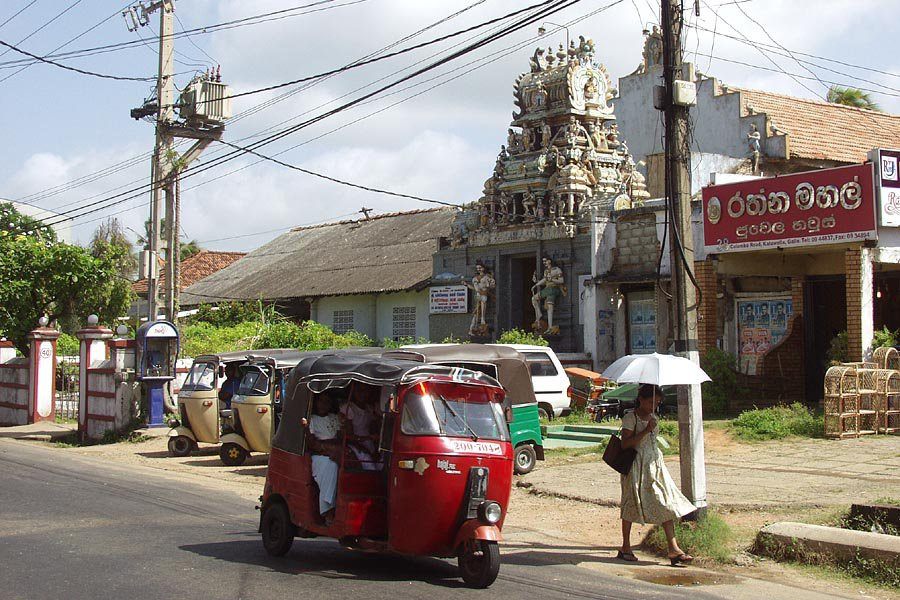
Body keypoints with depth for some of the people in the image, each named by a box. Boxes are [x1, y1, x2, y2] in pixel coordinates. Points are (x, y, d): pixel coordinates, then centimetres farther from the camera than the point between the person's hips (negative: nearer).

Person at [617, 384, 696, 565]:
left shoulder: (653, 418, 12)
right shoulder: (630, 418, -10)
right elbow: (625, 444, -20)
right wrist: (645, 431, -24)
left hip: (655, 463, 7)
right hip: (636, 465, -6)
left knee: (667, 503, -3)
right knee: (632, 504, 2)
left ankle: (673, 548, -5)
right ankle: (625, 548, 14)